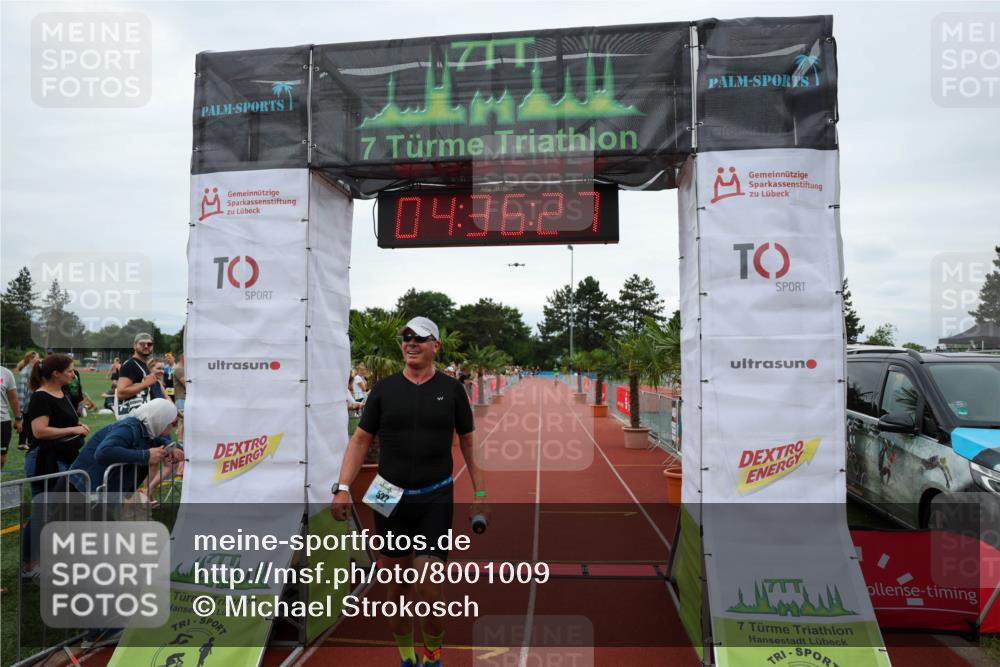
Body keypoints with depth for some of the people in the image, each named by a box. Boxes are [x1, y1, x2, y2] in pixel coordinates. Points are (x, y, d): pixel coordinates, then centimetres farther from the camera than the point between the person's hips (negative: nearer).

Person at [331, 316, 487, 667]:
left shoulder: (451, 389, 0)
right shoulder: (384, 389, 2)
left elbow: (469, 442, 6)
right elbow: (361, 440, 3)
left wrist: (480, 493, 2)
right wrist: (343, 488, -7)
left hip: (436, 499, -1)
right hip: (390, 498, 2)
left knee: (429, 585, -3)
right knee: (397, 584, 11)